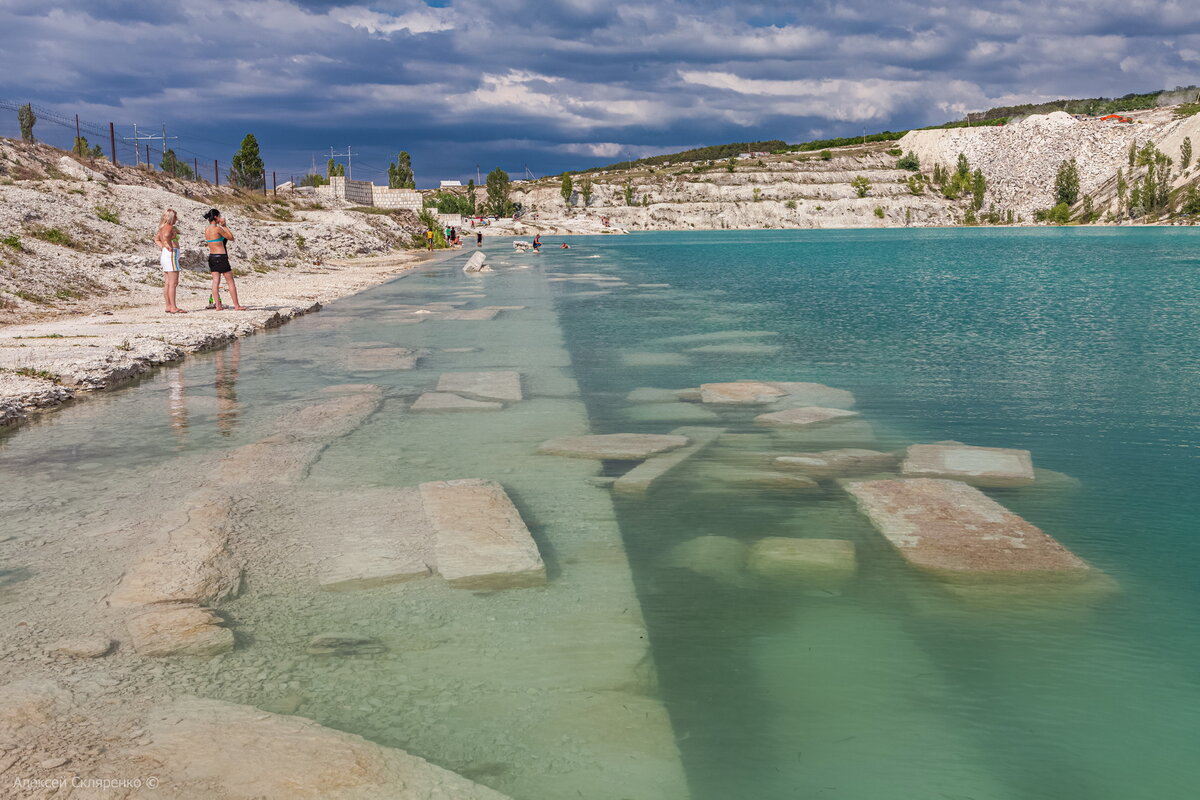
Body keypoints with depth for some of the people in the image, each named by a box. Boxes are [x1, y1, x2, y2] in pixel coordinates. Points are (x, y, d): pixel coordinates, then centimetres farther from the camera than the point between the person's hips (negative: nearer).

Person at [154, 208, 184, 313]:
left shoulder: (162, 227, 15)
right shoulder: (170, 227, -12)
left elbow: (156, 238, 27)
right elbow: (166, 236, -32)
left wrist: (162, 247, 14)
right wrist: (170, 246, -20)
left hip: (164, 253, 10)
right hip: (171, 254, -10)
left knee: (167, 283, 10)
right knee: (173, 283, -10)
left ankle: (168, 306, 12)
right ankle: (173, 307, -12)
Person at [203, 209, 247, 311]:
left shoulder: (206, 230, 7)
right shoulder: (218, 228, -15)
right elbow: (231, 238, -5)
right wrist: (225, 226, 1)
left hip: (211, 256, 7)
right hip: (221, 257, -7)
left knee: (216, 282, 7)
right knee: (230, 282, 2)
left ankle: (217, 305, 6)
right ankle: (237, 306, 5)